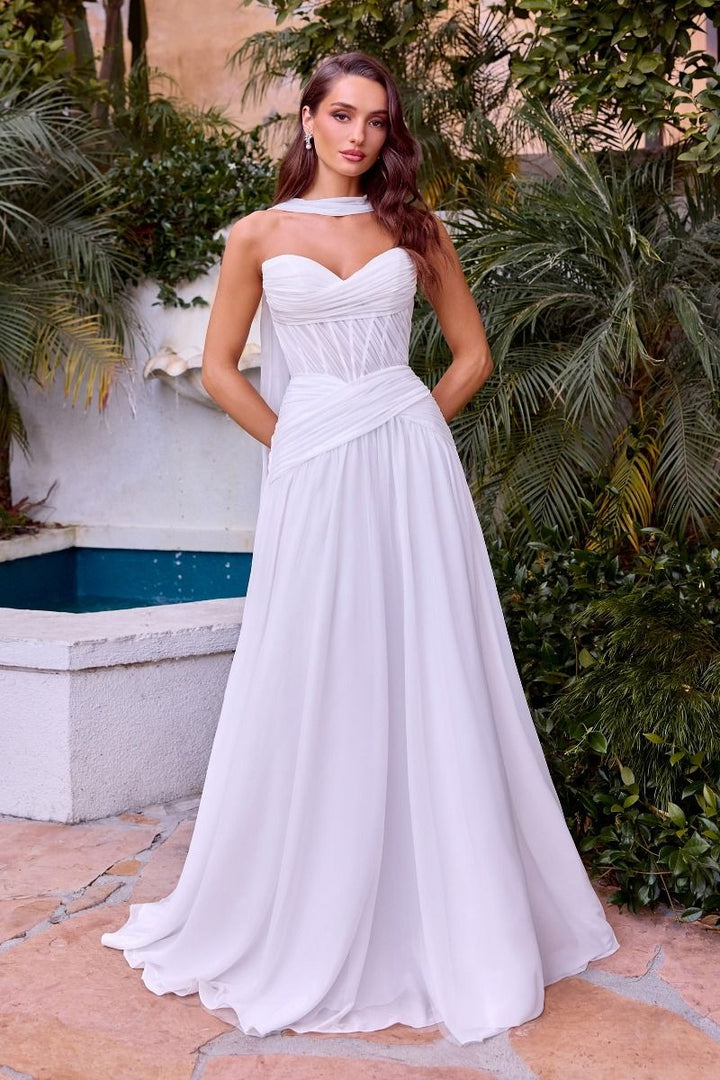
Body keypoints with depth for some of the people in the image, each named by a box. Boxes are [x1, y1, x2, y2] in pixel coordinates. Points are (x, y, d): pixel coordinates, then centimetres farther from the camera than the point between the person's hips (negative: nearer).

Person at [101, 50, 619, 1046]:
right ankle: (307, 921, 21)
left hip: (410, 466, 1)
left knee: (426, 682, 3)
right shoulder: (261, 235, 7)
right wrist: (294, 442, 3)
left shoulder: (416, 228, 10)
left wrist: (410, 433, 4)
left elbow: (473, 353, 13)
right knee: (315, 690, 3)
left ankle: (451, 918, 19)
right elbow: (220, 367, 8)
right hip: (310, 475, -1)